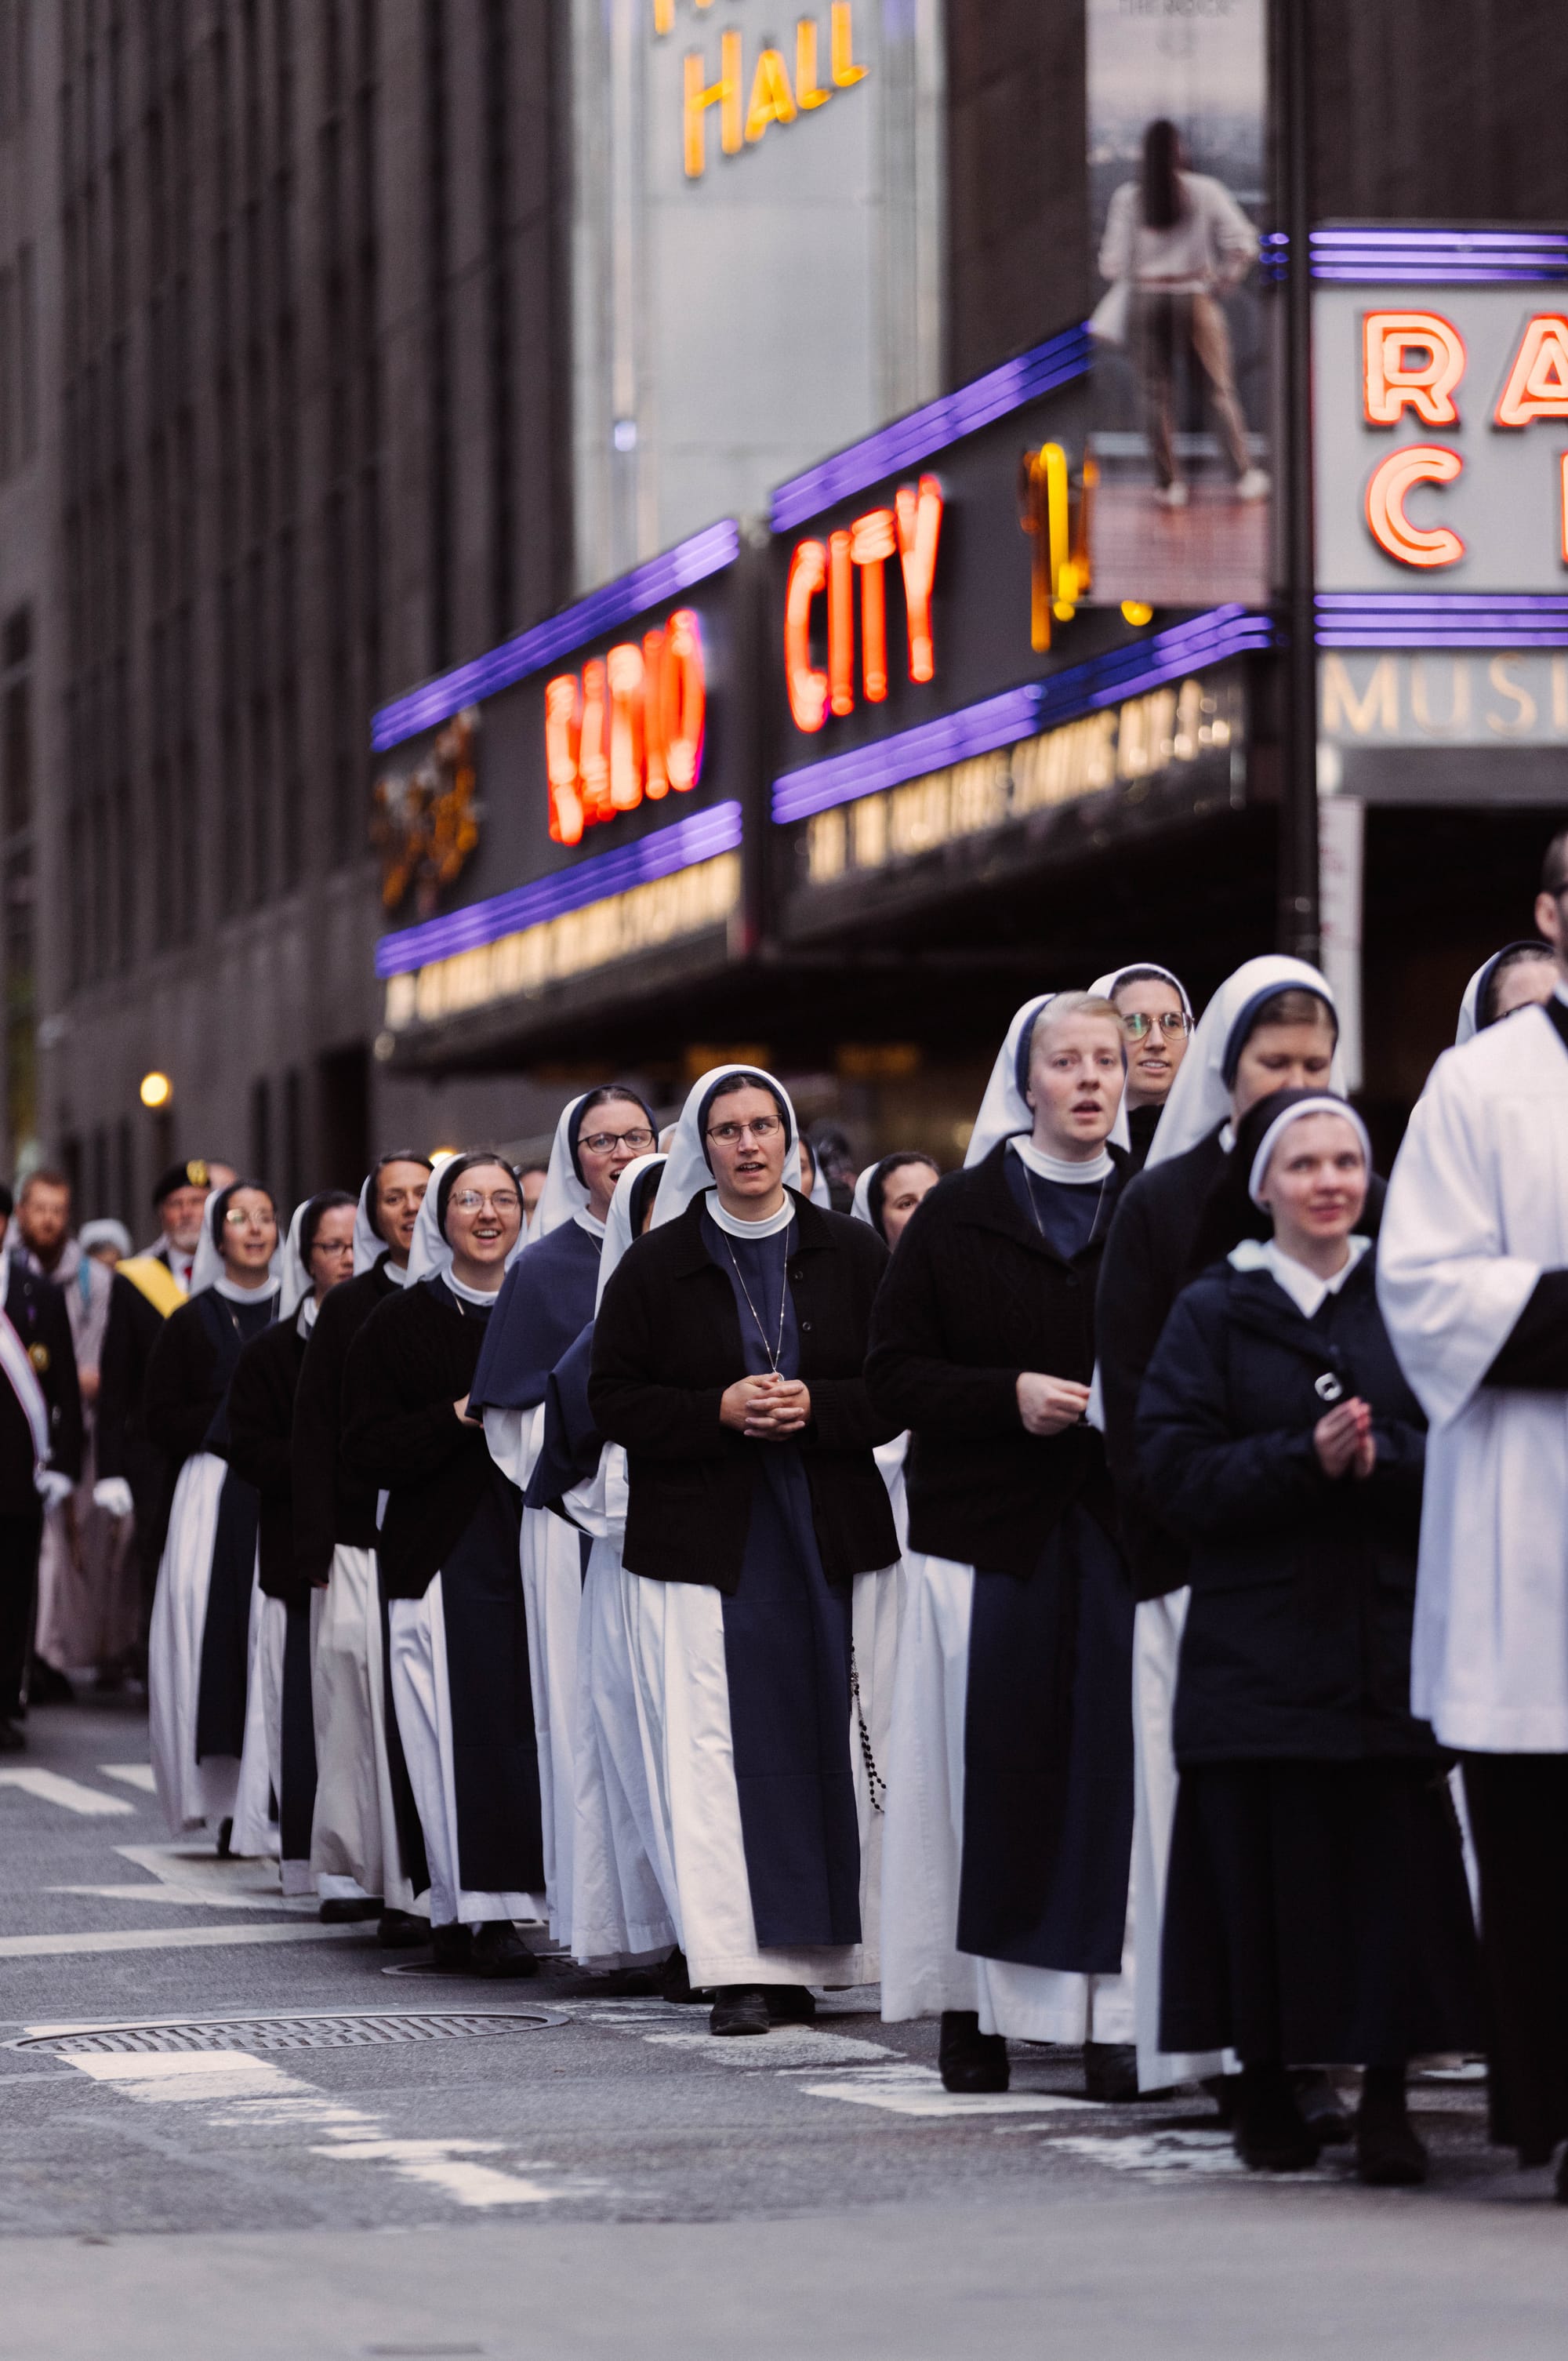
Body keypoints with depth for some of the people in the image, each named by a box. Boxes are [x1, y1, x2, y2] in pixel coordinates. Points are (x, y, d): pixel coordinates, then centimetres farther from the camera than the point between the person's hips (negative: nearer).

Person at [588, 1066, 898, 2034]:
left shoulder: (853, 1254, 7)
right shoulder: (657, 1265, 5)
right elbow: (614, 1399, 3)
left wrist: (816, 1407, -12)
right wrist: (718, 1410, -11)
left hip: (830, 1541, 1)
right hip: (702, 1543, -1)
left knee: (825, 1737, -1)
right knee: (716, 1751, -8)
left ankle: (805, 1952, 7)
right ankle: (740, 1970, -9)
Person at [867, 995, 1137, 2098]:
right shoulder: (957, 1215, 7)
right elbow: (894, 1373, 3)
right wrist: (1008, 1395, -12)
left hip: (1124, 1530, 1)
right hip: (988, 1532, -1)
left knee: (1119, 1768, -5)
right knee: (991, 1770, -1)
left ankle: (1114, 2014, -3)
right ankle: (972, 2009, 7)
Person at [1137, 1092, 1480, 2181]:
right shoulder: (1212, 1313, 6)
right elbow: (1177, 1469, -3)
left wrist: (1379, 1458, -16)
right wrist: (1304, 1458, -16)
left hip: (1390, 1632, 1)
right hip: (1259, 1634, -1)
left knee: (1397, 1865, -5)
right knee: (1266, 1872, -1)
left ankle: (1387, 2096, 1)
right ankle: (1267, 2089, 12)